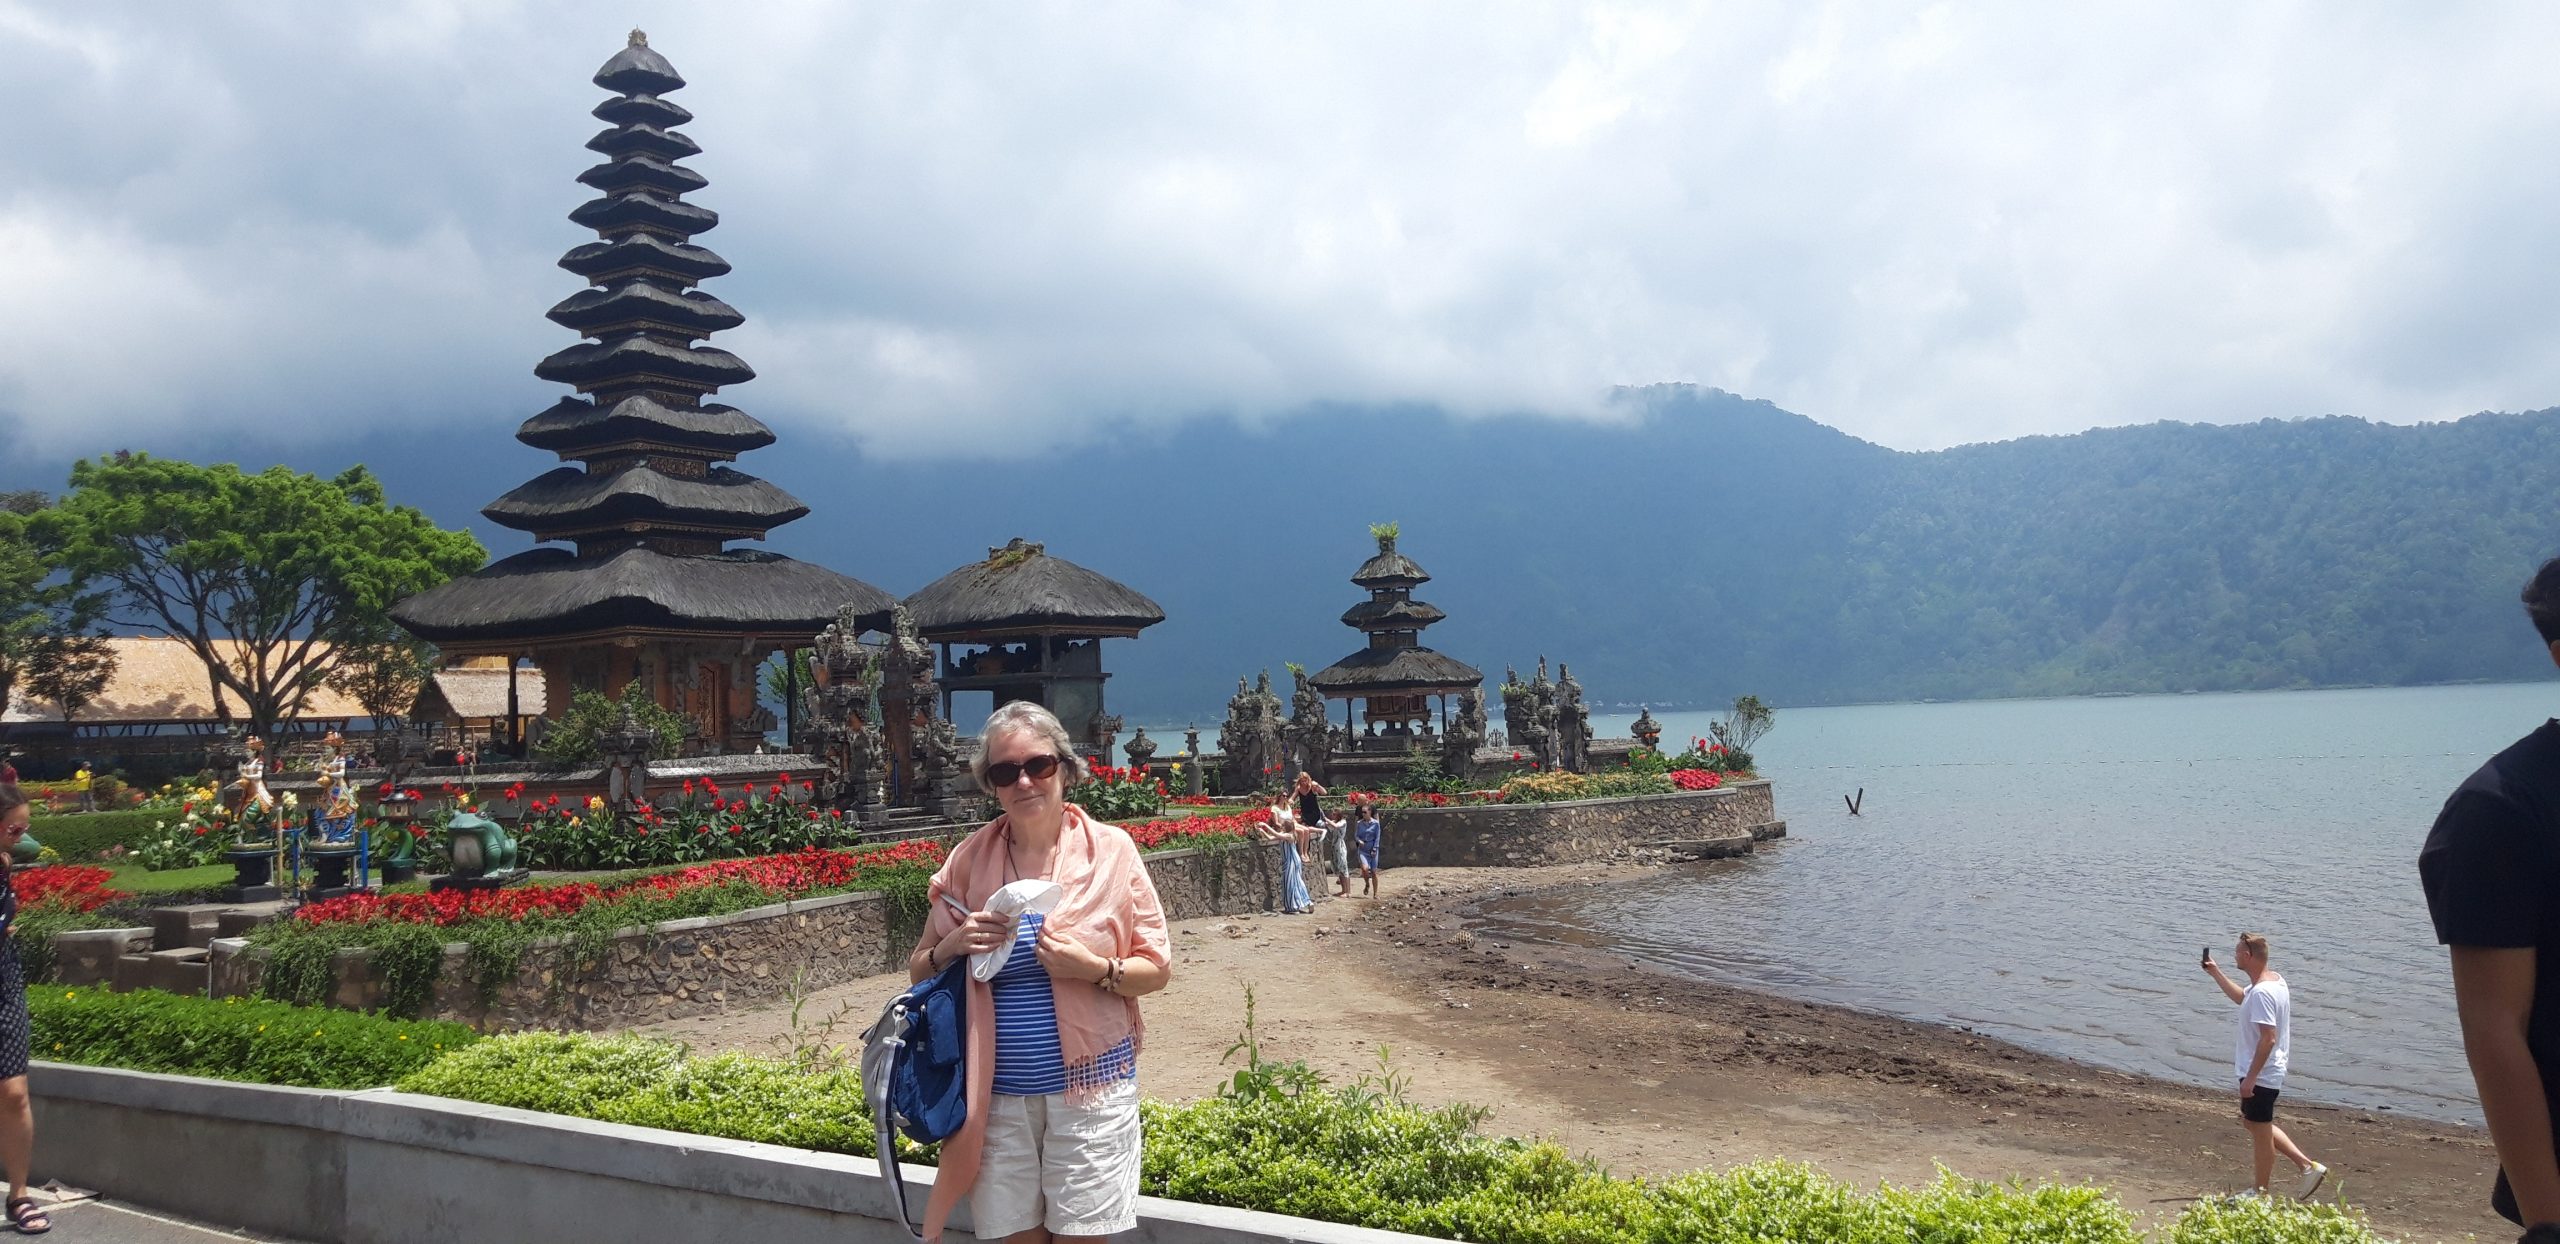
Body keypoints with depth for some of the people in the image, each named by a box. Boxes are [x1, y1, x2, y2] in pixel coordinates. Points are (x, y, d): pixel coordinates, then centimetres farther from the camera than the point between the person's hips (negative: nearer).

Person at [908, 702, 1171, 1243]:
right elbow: (919, 972, 11)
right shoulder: (969, 859, 2)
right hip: (998, 1091, 2)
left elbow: (1157, 967, 0)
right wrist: (952, 948, -10)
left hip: (1090, 1083, -2)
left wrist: (1095, 968, -18)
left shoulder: (1111, 849, -4)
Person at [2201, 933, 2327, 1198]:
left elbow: (2268, 1039, -28)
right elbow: (2241, 997, 27)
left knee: (2260, 1131, 5)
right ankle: (2308, 1165, 22)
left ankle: (2261, 1193, 19)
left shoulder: (2262, 992, -26)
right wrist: (2216, 973, 26)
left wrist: (2250, 1077, -25)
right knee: (2253, 1123, 22)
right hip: (2268, 1073, 10)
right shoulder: (2273, 979, 6)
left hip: (2260, 1075, -10)